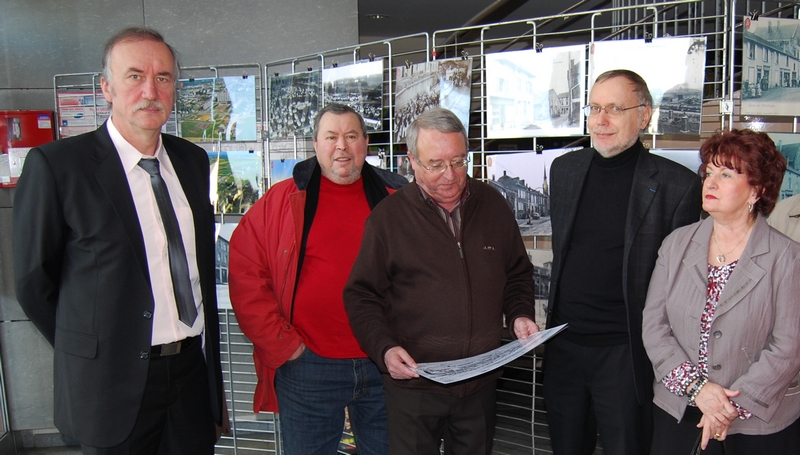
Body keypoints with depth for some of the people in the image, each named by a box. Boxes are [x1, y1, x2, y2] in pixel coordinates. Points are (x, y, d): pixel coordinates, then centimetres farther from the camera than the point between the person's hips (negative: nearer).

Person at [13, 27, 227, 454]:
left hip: (194, 370, 5)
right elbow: (33, 282, -5)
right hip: (115, 382, -4)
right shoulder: (55, 164, -12)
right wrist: (86, 352, 2)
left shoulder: (192, 160, 4)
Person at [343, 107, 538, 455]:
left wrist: (520, 315, -2)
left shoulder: (492, 204, 3)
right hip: (413, 384, -3)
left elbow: (518, 274, 15)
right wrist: (383, 348, -17)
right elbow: (361, 296, -4)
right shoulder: (387, 217, -7)